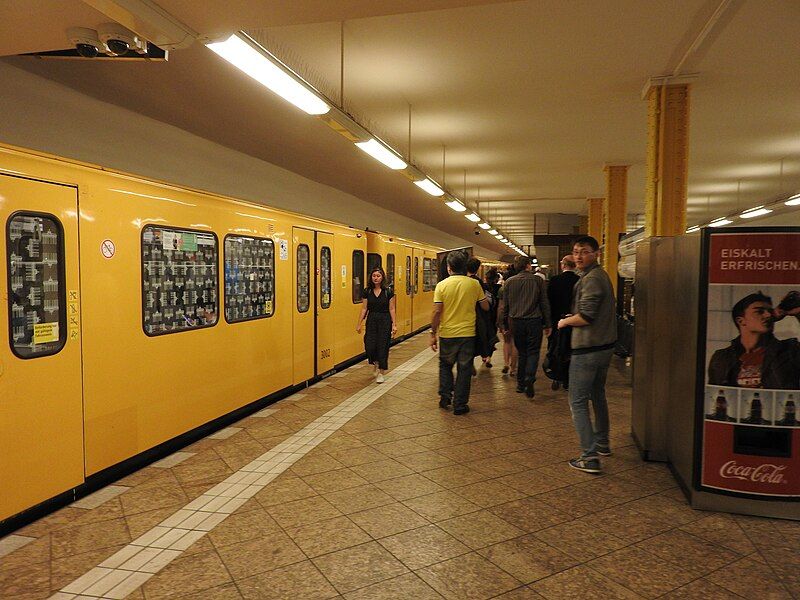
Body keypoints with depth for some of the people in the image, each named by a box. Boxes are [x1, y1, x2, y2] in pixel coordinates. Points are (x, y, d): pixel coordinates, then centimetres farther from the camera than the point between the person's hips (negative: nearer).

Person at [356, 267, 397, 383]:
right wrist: (359, 324, 1)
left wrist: (394, 324, -6)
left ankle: (381, 373, 14)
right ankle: (376, 364, 28)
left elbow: (392, 309, -2)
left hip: (385, 321, -2)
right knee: (370, 347, -4)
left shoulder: (388, 292, -3)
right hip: (371, 321, 2)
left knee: (382, 347, 0)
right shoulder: (367, 292, 3)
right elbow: (364, 309, 4)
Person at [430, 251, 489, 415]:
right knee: (464, 369, 9)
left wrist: (433, 334, -3)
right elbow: (486, 307, 4)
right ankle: (459, 405, 13)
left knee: (445, 365, 21)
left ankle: (445, 396, 16)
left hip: (447, 334, 0)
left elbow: (437, 312, -11)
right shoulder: (474, 284, -4)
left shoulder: (442, 285, -8)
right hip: (468, 333, 0)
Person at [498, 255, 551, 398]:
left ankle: (520, 384, 15)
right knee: (533, 352, 4)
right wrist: (547, 324, 8)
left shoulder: (509, 282, 3)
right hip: (534, 322, -2)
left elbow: (504, 306, 5)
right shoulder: (538, 280, -1)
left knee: (522, 353, 14)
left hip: (516, 322, 2)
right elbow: (545, 304, 2)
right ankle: (529, 378, -19)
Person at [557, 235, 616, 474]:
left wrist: (565, 321, -8)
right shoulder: (601, 275, 14)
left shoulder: (591, 279, -18)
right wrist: (574, 317, 10)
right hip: (604, 345, 10)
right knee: (597, 394, 24)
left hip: (587, 348, -10)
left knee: (578, 402, -4)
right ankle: (602, 443, 38)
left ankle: (590, 456, -3)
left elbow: (586, 317, -25)